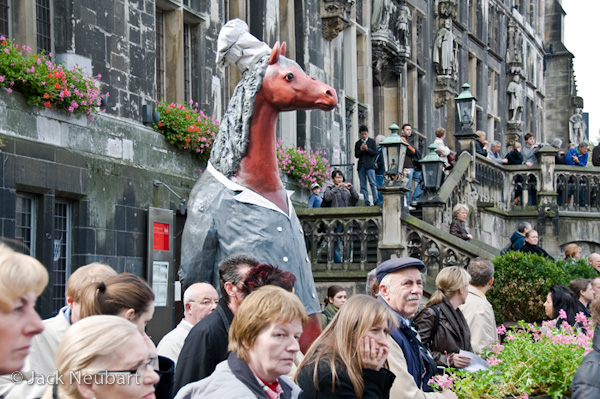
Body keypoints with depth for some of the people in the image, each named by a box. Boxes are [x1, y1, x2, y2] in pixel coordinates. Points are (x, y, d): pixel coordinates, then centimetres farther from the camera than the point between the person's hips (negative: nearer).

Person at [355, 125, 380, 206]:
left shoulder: (372, 141, 8)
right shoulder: (358, 143, 14)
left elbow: (375, 153, 0)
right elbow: (356, 155, 8)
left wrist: (367, 149, -15)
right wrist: (360, 150, -11)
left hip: (369, 165, -3)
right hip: (361, 165, 3)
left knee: (373, 183, -12)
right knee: (363, 185, 1)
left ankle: (376, 201, -15)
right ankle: (366, 202, 3)